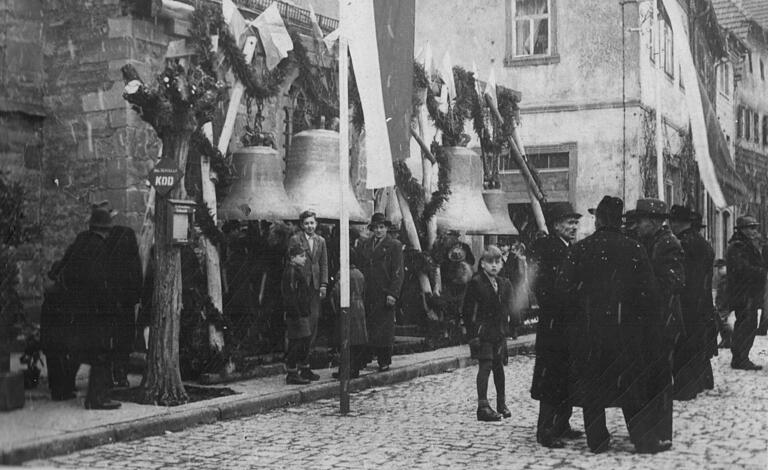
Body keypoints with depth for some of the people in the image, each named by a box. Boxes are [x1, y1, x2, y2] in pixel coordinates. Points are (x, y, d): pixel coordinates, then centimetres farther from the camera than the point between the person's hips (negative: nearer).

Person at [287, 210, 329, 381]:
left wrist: (323, 285, 5)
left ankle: (306, 363, 5)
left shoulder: (321, 241, 14)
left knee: (314, 321, 1)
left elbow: (324, 264, 15)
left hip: (315, 286, 5)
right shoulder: (294, 240, -1)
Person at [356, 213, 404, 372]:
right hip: (366, 294, 3)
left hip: (384, 294, -3)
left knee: (385, 329, 0)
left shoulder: (394, 246, 2)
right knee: (366, 328, 1)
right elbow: (357, 267, 13)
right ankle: (364, 359, 8)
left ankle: (384, 362, 8)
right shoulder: (363, 245, 14)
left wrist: (393, 294, -12)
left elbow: (398, 272, -3)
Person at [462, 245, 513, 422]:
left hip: (499, 331, 6)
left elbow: (507, 308, 15)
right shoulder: (476, 283, -8)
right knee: (485, 366, -10)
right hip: (482, 330, -6)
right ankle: (483, 406, -11)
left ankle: (501, 403, 24)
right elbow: (467, 311, -8)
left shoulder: (505, 284, 10)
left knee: (498, 365, 12)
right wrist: (472, 333, -13)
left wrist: (505, 328, 4)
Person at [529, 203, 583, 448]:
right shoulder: (543, 247, -8)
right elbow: (541, 286, -15)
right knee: (551, 378, -6)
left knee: (569, 378, 12)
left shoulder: (574, 249, 15)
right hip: (553, 324, -8)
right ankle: (545, 430, -2)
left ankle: (561, 425, 21)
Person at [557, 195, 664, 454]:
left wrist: (576, 308, 9)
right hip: (625, 328, 0)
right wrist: (646, 323, 6)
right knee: (631, 383, 7)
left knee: (590, 383, 10)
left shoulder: (580, 248, -5)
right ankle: (644, 440, 8)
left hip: (587, 327, 0)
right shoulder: (633, 249, -4)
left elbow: (563, 288, -7)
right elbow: (648, 290, -4)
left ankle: (597, 440, 13)